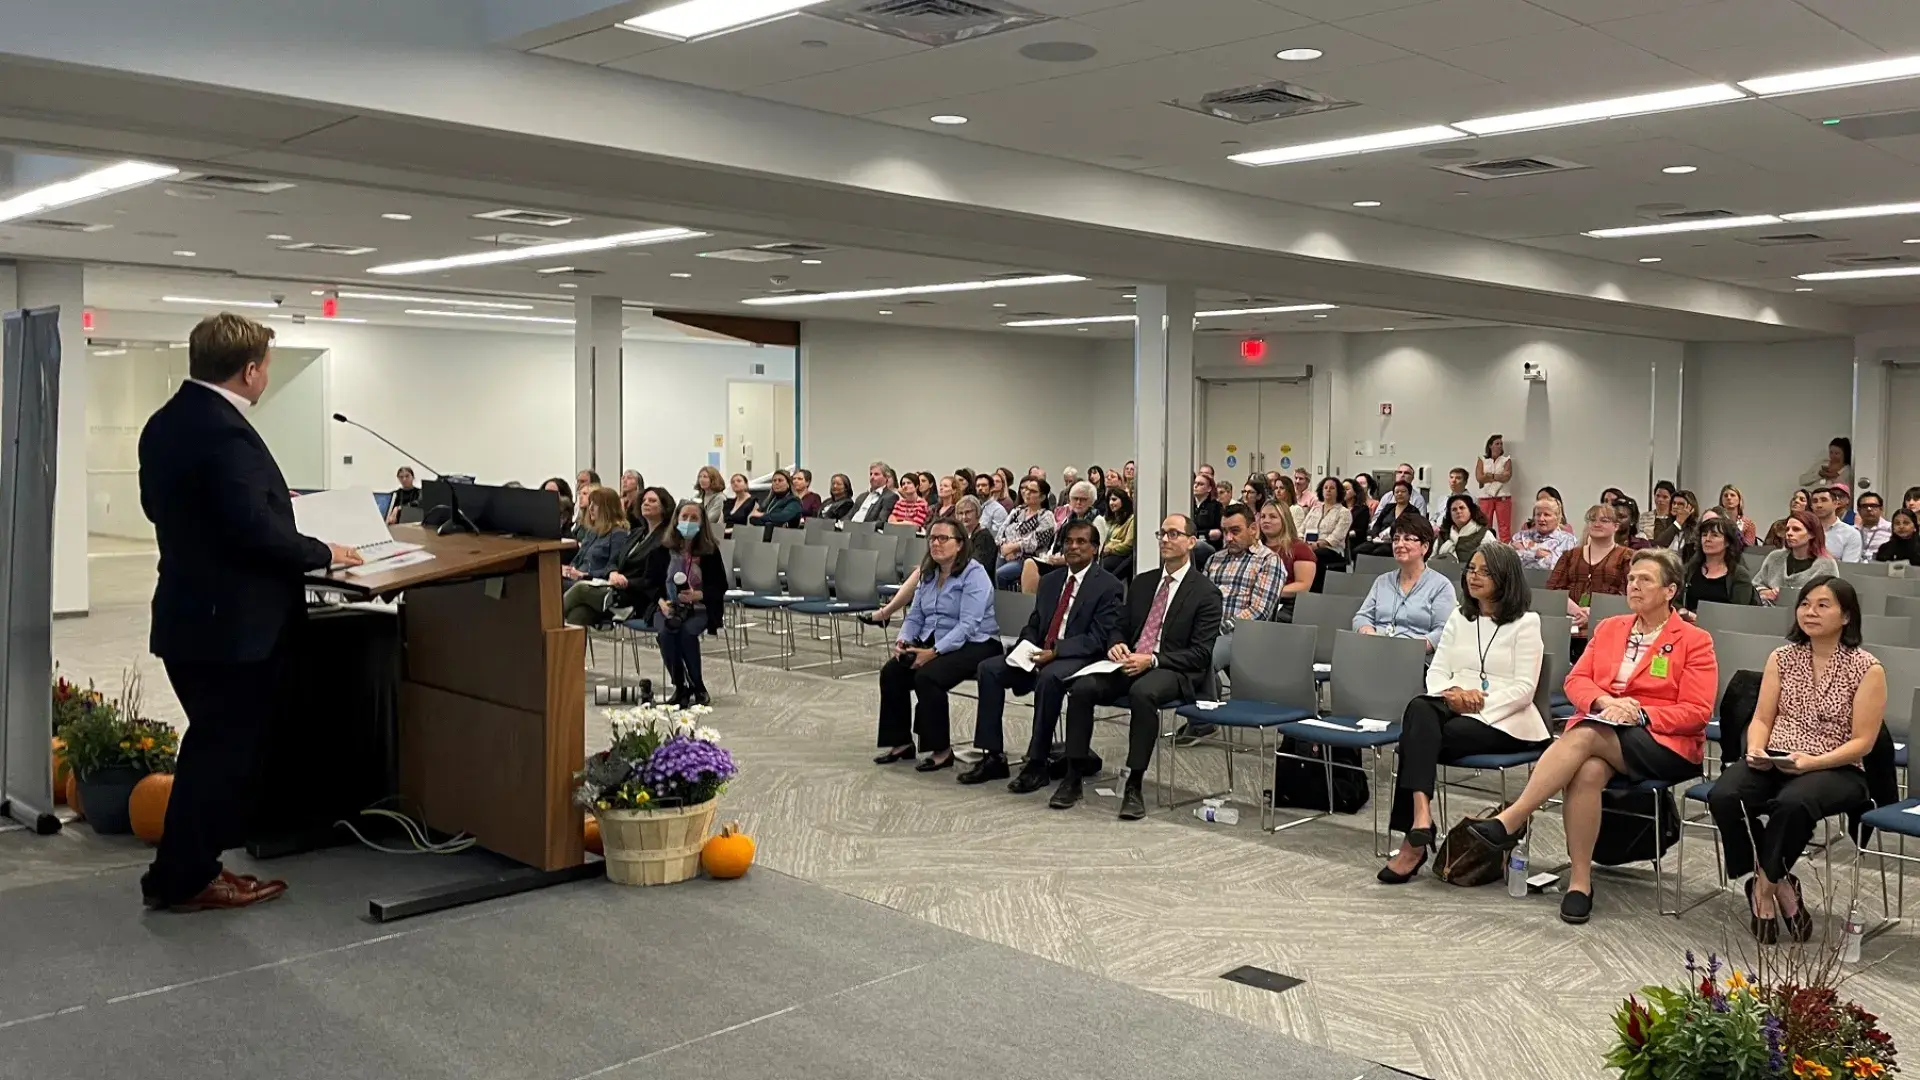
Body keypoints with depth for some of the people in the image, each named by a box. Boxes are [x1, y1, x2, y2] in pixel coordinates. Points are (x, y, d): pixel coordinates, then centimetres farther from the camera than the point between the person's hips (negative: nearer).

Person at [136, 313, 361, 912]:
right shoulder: (224, 431, -23)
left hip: (188, 612, 10)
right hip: (231, 621, -10)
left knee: (212, 744, 20)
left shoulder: (165, 421, 9)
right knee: (223, 749, 2)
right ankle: (182, 880, 11)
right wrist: (322, 553, -12)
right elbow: (256, 529, -27)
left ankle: (186, 868, 28)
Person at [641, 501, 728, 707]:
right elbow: (648, 582, 7)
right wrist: (661, 601, -12)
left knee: (687, 631, -32)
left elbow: (720, 586, 1)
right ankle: (680, 687, -15)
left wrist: (698, 595, -17)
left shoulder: (710, 552, 0)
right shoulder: (661, 551, 4)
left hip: (699, 608, -1)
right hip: (667, 608, 1)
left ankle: (697, 688, -14)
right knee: (666, 632, -30)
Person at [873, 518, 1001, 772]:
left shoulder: (974, 575, -12)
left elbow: (968, 625, -21)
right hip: (931, 642, 8)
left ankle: (942, 750, -15)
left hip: (972, 645, -8)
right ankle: (900, 742, 0)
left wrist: (934, 652, -28)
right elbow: (915, 616, 14)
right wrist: (903, 640, -7)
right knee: (891, 672, -13)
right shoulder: (928, 574, 13)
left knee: (927, 676, -30)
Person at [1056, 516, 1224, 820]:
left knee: (1142, 692, -38)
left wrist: (1152, 660, -19)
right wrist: (1116, 645, -3)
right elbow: (1121, 627, 22)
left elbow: (1201, 653, -7)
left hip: (1173, 671, -5)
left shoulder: (1205, 592, -1)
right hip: (1129, 664, 5)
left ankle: (1134, 786, -29)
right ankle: (1073, 778, -12)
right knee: (1082, 687, -21)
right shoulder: (1142, 583, 18)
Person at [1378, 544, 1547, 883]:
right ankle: (1420, 816, -47)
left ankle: (1415, 840, -34)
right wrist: (1452, 692, -10)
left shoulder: (1525, 623, 4)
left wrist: (1481, 702, -18)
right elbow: (1436, 671, 13)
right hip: (1454, 711, 5)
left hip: (1503, 721, -4)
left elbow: (1524, 689, -5)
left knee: (1420, 738, -31)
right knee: (1420, 708, -33)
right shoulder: (1459, 617, 21)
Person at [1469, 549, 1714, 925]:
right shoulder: (1609, 629, 20)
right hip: (1599, 730, 4)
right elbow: (1576, 680, 12)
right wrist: (1605, 701, -10)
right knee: (1588, 771, -34)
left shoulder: (1695, 641, 6)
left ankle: (1511, 821, -38)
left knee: (1585, 735, -34)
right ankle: (1580, 880, -28)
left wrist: (1639, 713, -15)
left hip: (1664, 744, -3)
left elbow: (1696, 711, -2)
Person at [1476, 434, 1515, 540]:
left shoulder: (1506, 460, 7)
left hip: (1503, 497, 0)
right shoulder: (1482, 460, 8)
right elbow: (1479, 478, -6)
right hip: (1486, 497, 1)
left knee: (1504, 526, -2)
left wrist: (1490, 476, -5)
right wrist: (1499, 477, -6)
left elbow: (1507, 477, -8)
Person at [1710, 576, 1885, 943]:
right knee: (1723, 796, -28)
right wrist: (1755, 750, -11)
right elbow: (1762, 719, 11)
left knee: (1792, 803, -39)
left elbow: (1862, 741, -5)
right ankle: (1779, 885, -12)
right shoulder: (1782, 657, 11)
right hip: (1773, 762, 4)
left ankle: (1765, 885, -16)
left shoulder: (1867, 669, -1)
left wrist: (1813, 762, -20)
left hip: (1835, 770, -4)